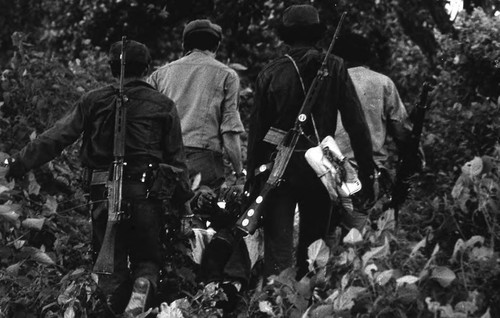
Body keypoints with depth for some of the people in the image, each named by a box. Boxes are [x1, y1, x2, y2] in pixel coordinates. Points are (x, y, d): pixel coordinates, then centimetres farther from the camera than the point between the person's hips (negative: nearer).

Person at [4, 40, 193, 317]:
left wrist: (19, 164, 9)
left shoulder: (93, 102, 5)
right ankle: (142, 287, -20)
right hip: (145, 192, -1)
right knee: (146, 258, 11)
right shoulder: (163, 105, 5)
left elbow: (55, 139, 3)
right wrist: (183, 197, 9)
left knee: (110, 264, 11)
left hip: (103, 192, 1)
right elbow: (176, 157, 4)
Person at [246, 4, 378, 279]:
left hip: (279, 168, -1)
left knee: (277, 247, -3)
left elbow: (256, 129, 1)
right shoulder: (334, 68, -1)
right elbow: (356, 123, -3)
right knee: (313, 244, 14)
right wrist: (367, 172, 1)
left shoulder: (271, 73, -1)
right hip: (320, 168, 1)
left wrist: (252, 176, 8)